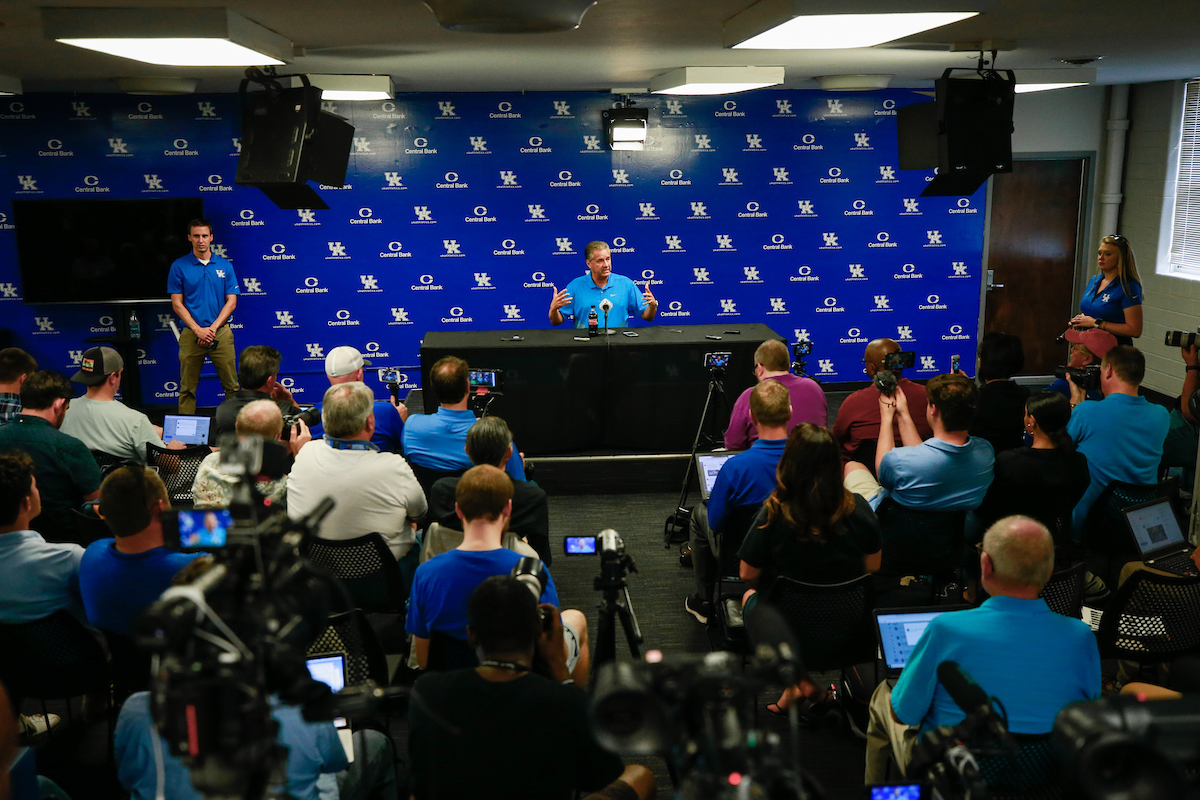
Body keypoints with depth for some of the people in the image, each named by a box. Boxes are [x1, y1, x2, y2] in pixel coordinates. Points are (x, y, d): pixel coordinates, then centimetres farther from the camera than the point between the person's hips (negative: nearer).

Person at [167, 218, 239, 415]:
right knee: (187, 388, 3)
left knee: (231, 385, -1)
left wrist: (212, 328, -9)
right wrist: (198, 330, -11)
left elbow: (231, 302, 3)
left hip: (221, 332, 1)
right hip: (191, 334, -1)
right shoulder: (179, 266, 3)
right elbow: (177, 304, 1)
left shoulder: (225, 265, 6)